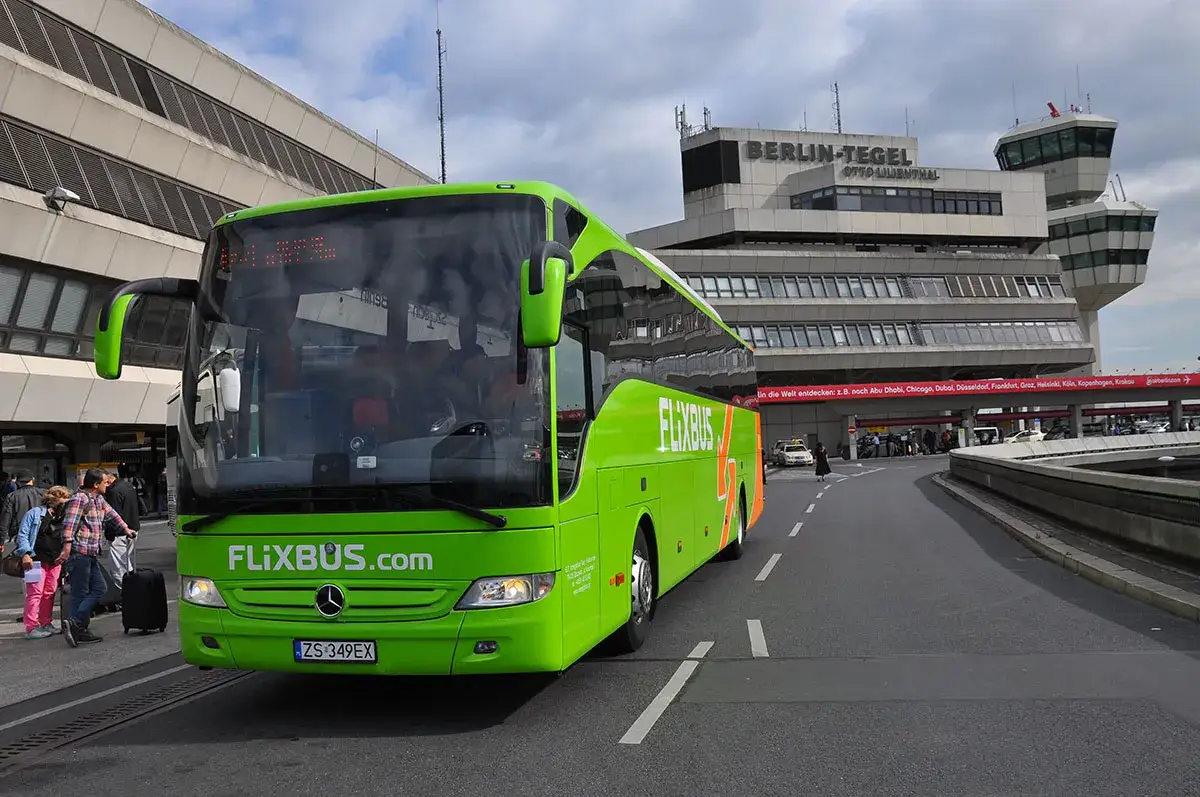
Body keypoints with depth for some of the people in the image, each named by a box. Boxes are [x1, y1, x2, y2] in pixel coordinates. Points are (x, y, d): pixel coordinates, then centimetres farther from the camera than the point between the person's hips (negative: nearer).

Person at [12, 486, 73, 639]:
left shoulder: (63, 518, 18)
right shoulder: (35, 513, 1)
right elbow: (22, 535, -5)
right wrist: (25, 554, -15)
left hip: (55, 562, 6)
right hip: (37, 560, -6)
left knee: (50, 593, 8)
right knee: (35, 592, -9)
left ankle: (46, 623, 18)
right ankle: (31, 628, -8)